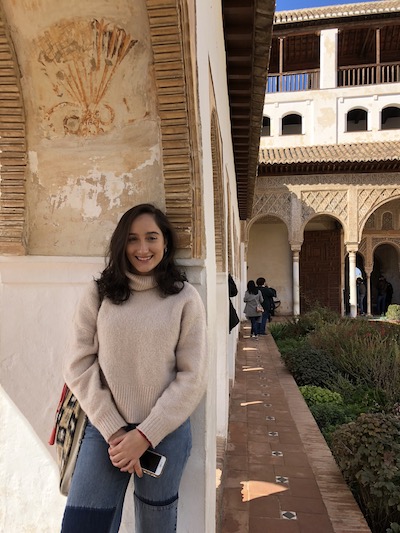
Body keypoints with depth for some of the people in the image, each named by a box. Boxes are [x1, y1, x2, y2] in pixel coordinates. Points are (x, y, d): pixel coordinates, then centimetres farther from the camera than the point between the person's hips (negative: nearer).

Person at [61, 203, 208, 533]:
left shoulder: (185, 298, -5)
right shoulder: (98, 294, -1)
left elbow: (192, 377, -7)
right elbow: (78, 365, -3)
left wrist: (146, 435, -11)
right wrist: (113, 430, -9)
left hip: (165, 432, 0)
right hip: (104, 429, 1)